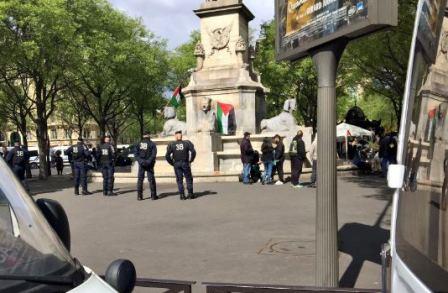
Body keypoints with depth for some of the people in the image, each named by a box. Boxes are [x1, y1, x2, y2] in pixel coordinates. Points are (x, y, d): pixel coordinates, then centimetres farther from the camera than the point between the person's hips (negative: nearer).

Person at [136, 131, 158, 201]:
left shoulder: (139, 144, 7)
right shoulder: (152, 144, -3)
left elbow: (136, 154, -1)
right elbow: (153, 155, -13)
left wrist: (140, 161, -7)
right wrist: (148, 162, -14)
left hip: (141, 164, 3)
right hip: (149, 165, -3)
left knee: (140, 179, 7)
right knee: (151, 179, 3)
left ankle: (139, 196, 4)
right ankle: (153, 196, 5)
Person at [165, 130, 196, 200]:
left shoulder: (171, 145, 1)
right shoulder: (187, 143, 0)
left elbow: (167, 156, -6)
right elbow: (193, 152, -10)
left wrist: (172, 163, 5)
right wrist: (190, 160, 0)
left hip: (176, 164, 1)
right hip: (185, 163, -1)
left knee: (179, 180, 7)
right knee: (189, 179, 10)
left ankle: (182, 195, 5)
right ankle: (190, 194, 10)